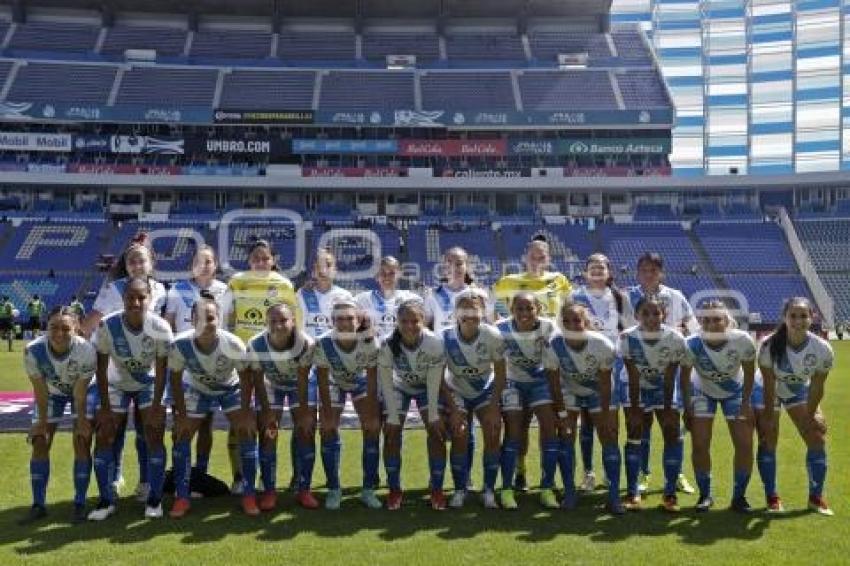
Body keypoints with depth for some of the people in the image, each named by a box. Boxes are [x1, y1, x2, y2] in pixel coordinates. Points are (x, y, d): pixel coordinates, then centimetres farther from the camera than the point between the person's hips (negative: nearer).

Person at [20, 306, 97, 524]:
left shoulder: (86, 351, -38)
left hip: (84, 389, -2)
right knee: (40, 443, -2)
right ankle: (38, 505, 9)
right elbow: (40, 391, -20)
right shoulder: (33, 351, -33)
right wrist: (42, 421, -11)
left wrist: (81, 421, -14)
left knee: (82, 441, -9)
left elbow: (80, 393, -25)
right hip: (51, 392, 2)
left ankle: (80, 504, 0)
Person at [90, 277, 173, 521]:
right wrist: (105, 407, -16)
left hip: (149, 384, -1)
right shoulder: (107, 326, -29)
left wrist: (156, 405, -18)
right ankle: (106, 500, 10)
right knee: (103, 438, -3)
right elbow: (102, 368, -18)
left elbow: (161, 369, -18)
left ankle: (155, 499, 5)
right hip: (117, 385, 1)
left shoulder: (160, 328, -28)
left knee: (154, 438, -8)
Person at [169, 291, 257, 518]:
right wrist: (181, 414, -12)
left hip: (231, 389, -1)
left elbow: (246, 378, -18)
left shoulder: (233, 344, -35)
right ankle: (181, 498, 10)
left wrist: (245, 411, -16)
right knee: (181, 436, -5)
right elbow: (176, 379, -15)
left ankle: (249, 496, 1)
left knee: (247, 433, -12)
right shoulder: (180, 344, -32)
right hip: (196, 390, 1)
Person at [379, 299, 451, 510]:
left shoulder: (434, 343, -33)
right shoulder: (388, 345, -32)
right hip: (398, 388, 1)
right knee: (391, 434, -8)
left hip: (427, 388, 0)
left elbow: (434, 382, -24)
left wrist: (433, 415, -20)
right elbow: (386, 382, -23)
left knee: (437, 432, -10)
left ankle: (437, 489, 3)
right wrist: (392, 417, -21)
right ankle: (394, 490, 6)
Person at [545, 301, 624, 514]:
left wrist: (606, 415, -14)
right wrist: (561, 413, -14)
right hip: (569, 390, 1)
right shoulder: (554, 345, -31)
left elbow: (605, 383, -20)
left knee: (609, 437, -5)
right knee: (566, 437, -6)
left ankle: (614, 496, 2)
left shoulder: (603, 346, -33)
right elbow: (555, 382, -18)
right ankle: (569, 493, 6)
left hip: (599, 391, -1)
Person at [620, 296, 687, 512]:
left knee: (673, 434, -6)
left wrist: (667, 410, -16)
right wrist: (635, 410, -18)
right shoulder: (628, 338, -27)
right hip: (637, 387, 0)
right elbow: (633, 378, -20)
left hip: (663, 387, 1)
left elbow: (670, 379, -19)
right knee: (634, 434, -6)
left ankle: (670, 493, 5)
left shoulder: (675, 339, -26)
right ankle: (632, 492, 4)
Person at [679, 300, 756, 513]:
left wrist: (746, 403, -9)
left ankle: (739, 496, 14)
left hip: (734, 392, 1)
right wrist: (687, 407, -11)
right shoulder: (691, 344, -32)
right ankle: (705, 495, 13)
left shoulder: (742, 341, -32)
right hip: (703, 392, 0)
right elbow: (685, 377, -14)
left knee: (744, 444, -4)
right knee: (700, 445, -6)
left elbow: (749, 373, -12)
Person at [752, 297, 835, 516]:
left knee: (817, 439, -1)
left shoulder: (823, 349, -28)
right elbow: (769, 385, -25)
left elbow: (816, 387, -16)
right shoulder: (770, 345, -35)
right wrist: (768, 416, -19)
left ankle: (816, 497, 15)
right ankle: (772, 497, 9)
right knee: (768, 441, -6)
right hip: (768, 392, -2)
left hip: (800, 391, 3)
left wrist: (810, 416, -9)